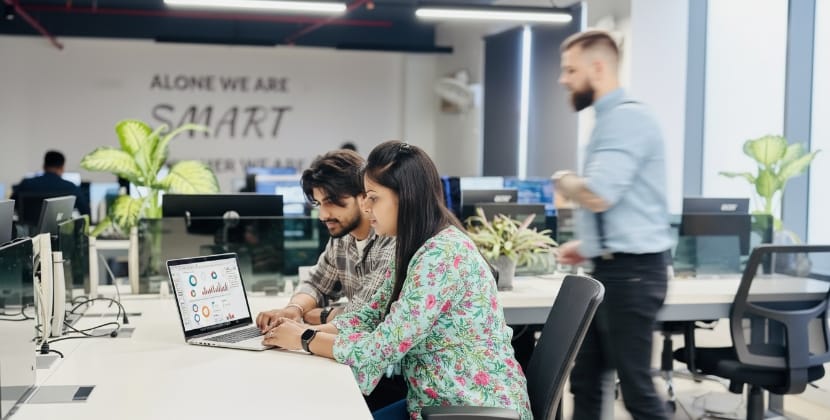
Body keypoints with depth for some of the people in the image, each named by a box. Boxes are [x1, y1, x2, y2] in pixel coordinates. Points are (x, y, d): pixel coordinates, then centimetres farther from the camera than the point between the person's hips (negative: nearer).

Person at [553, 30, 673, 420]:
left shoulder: (627, 116, -16)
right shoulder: (610, 119, 16)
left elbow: (597, 195, -26)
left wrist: (563, 180, -6)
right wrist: (587, 243, 17)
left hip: (631, 271, -10)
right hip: (611, 269, 10)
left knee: (635, 386, -1)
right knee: (584, 380, 15)